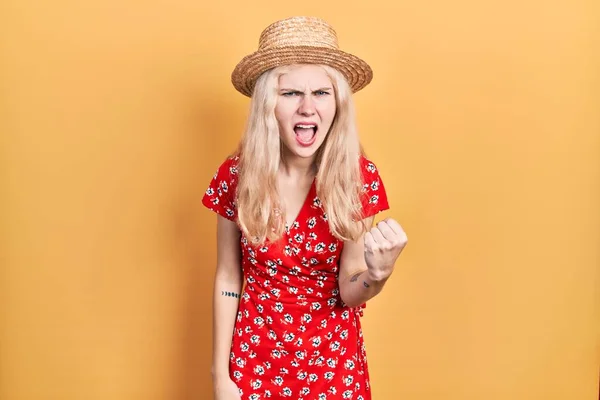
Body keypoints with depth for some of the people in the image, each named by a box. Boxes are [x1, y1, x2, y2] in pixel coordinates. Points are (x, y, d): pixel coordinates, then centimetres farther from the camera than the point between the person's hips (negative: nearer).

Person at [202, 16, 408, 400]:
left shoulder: (360, 176, -15)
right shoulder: (236, 174, -13)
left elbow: (348, 294, -10)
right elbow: (228, 279, -4)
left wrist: (378, 271, -31)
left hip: (333, 356, 0)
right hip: (254, 352, 1)